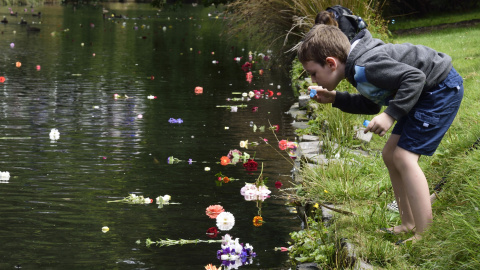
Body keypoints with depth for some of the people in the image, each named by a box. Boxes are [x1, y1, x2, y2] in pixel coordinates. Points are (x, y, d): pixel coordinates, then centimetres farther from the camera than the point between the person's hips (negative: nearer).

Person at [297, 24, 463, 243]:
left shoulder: (366, 66, -27)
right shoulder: (356, 66, 6)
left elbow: (414, 77, -30)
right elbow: (371, 104, 18)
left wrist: (390, 115, -29)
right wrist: (334, 98, 9)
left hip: (442, 88, -11)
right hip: (426, 93, 11)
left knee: (404, 157, -15)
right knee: (390, 154, 12)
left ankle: (425, 236, -14)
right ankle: (409, 225, 20)